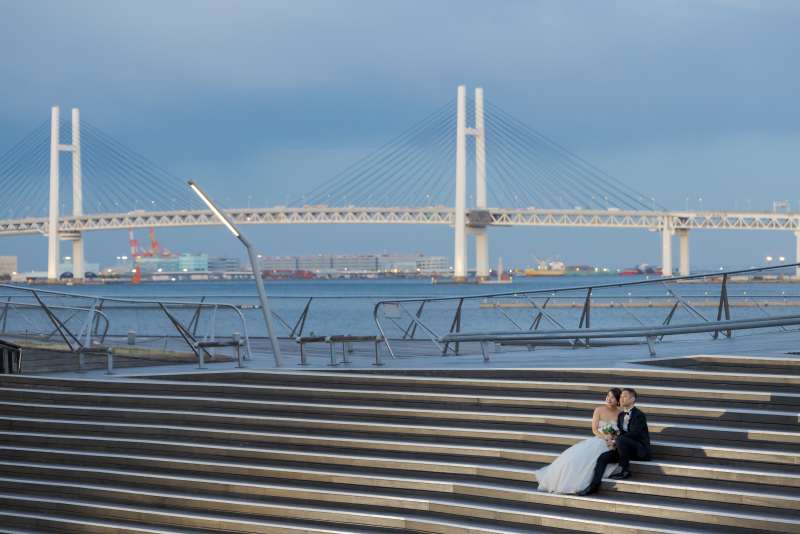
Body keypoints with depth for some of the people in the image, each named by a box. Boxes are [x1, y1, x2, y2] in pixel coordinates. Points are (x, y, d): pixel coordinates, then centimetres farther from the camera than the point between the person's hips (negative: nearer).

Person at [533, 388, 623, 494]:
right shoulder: (599, 411, 7)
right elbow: (594, 429, 0)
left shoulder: (621, 414, 1)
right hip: (597, 441, 3)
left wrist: (612, 439, -21)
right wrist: (604, 437, -19)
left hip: (610, 445, -3)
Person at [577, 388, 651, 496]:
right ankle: (593, 486, -20)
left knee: (621, 440, -36)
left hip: (640, 449, -7)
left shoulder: (639, 415, -8)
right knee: (603, 457, -14)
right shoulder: (621, 415, 18)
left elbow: (632, 434, -17)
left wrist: (614, 442, -15)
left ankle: (625, 471, -23)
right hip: (625, 447, 7)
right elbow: (618, 433, 17)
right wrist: (614, 445, -6)